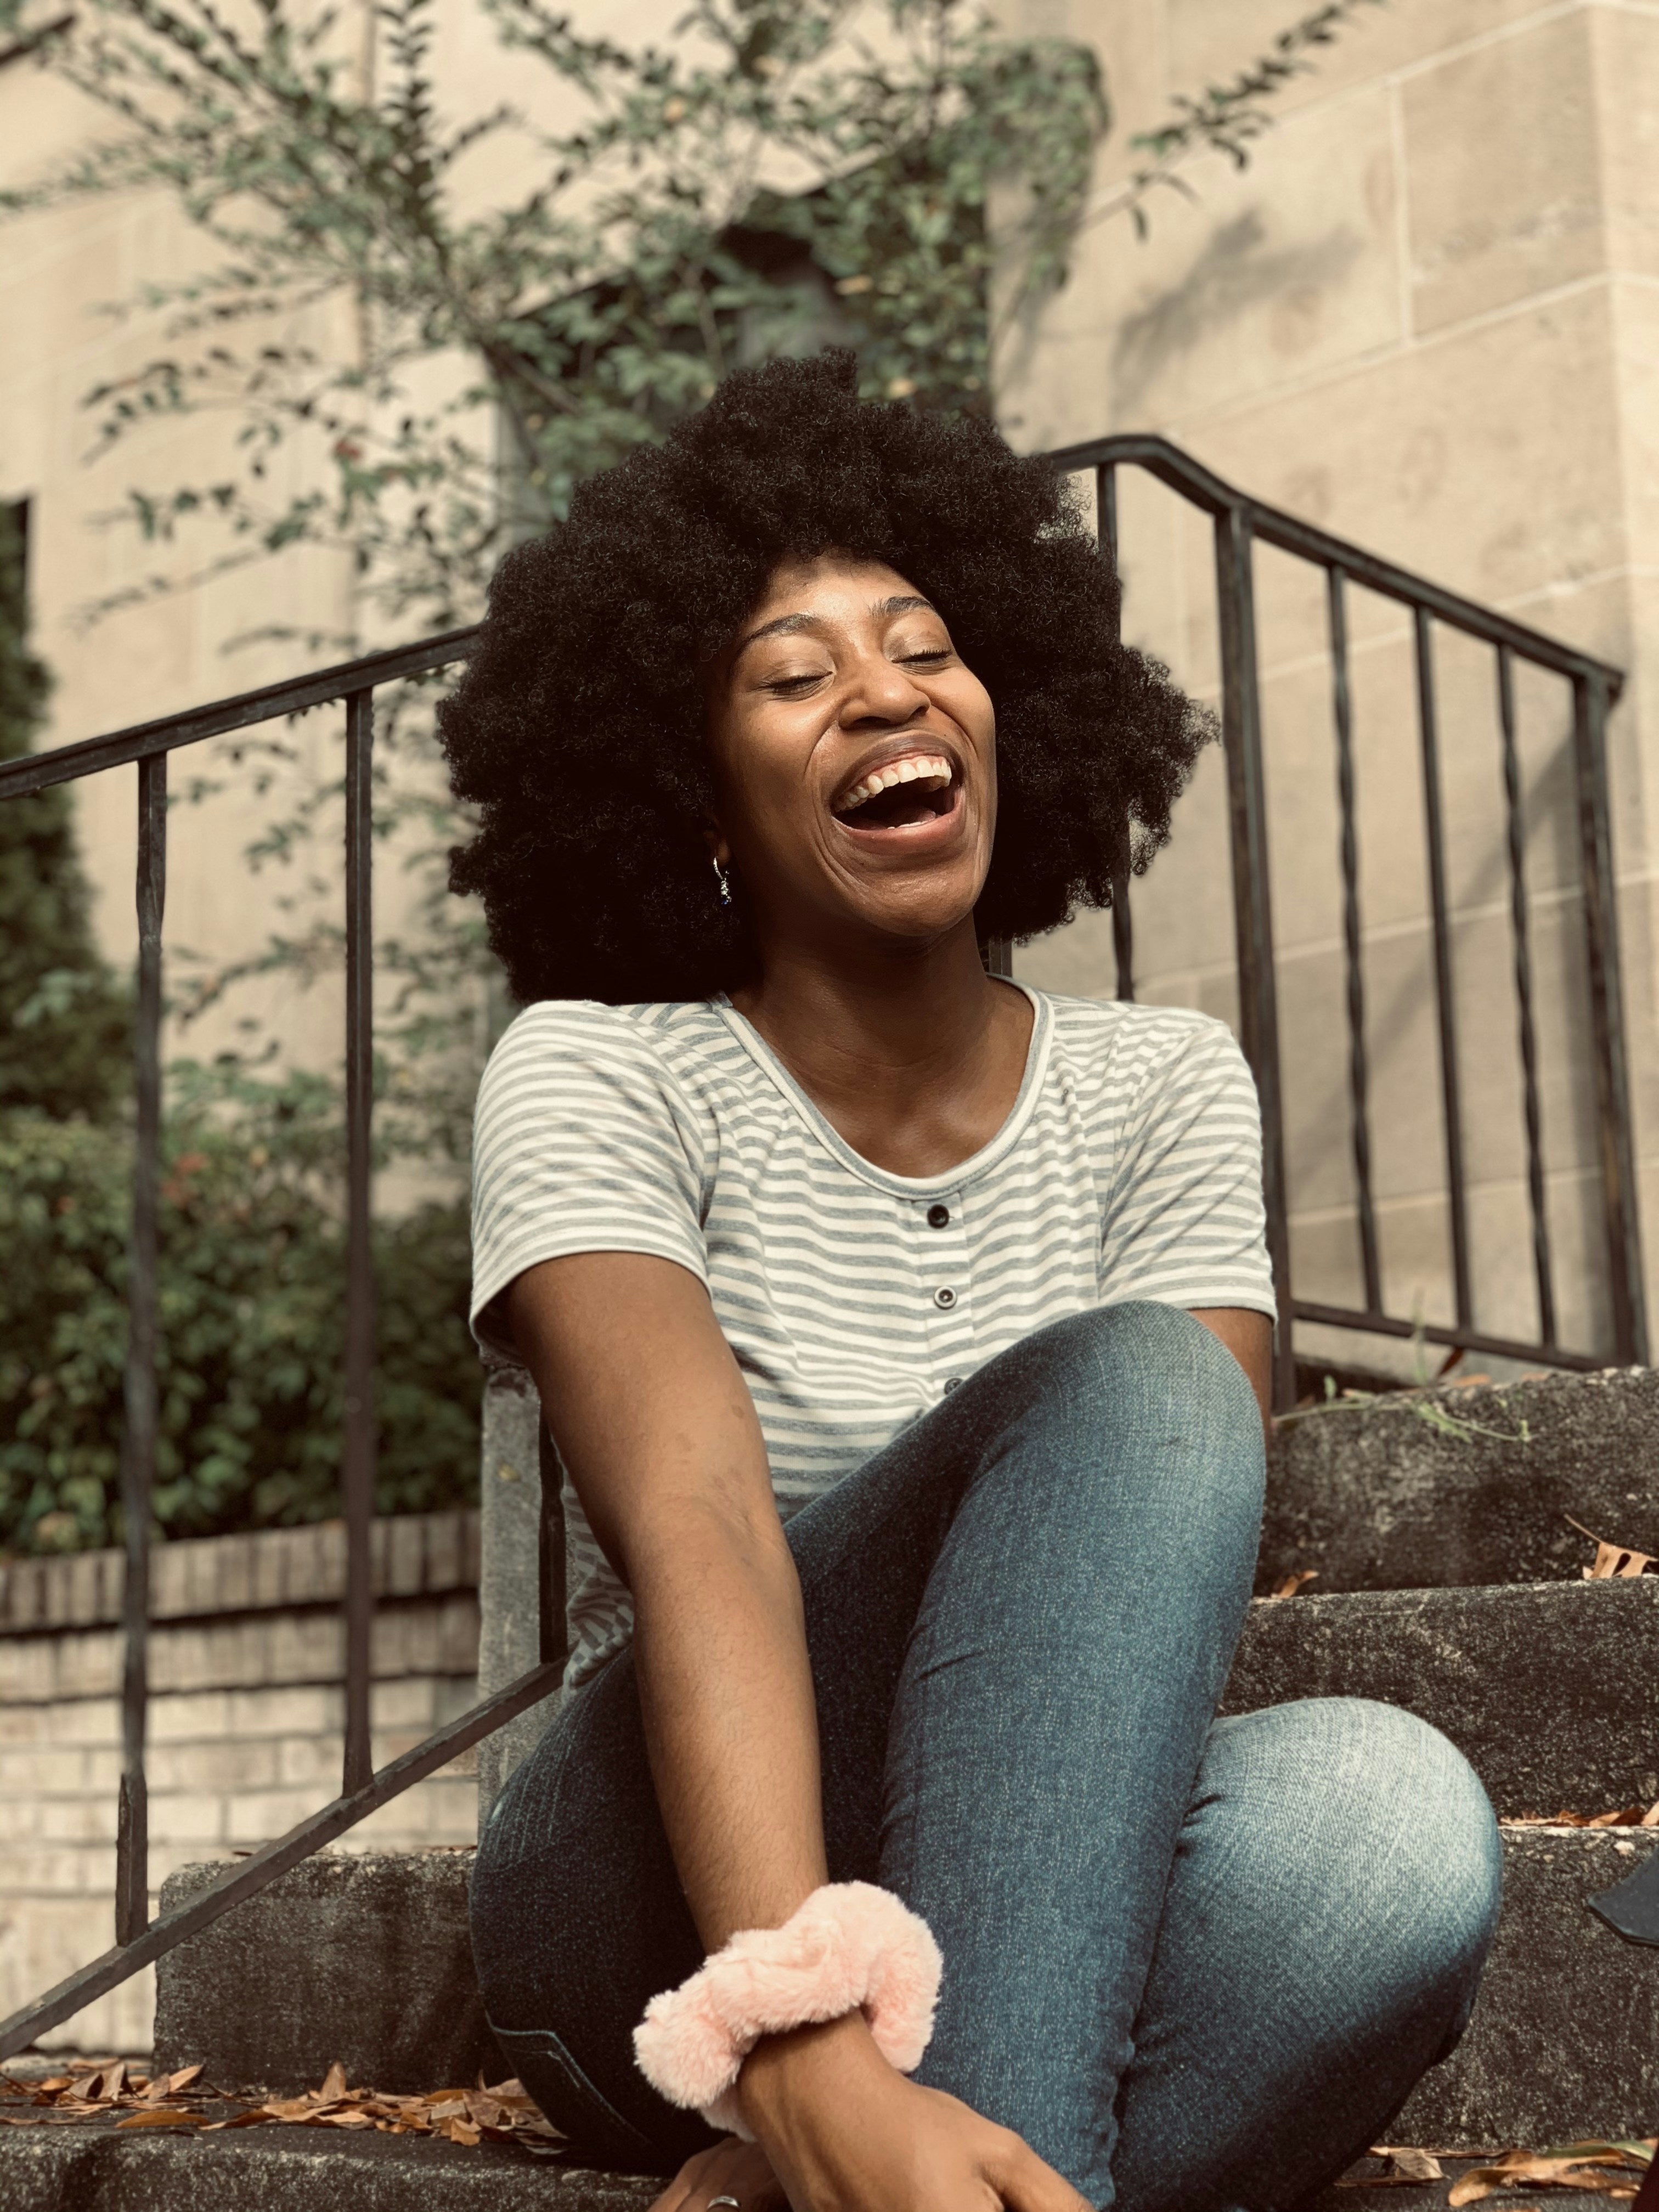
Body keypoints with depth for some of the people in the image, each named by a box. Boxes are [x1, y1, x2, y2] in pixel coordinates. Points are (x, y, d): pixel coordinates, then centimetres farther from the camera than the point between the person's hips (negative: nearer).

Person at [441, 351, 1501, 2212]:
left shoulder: (1163, 1086, 4)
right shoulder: (596, 1077, -5)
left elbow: (1162, 1578, -11)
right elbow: (698, 1542, -23)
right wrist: (810, 2057, -41)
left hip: (1029, 1902, 3)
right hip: (664, 1918, -2)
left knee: (1393, 1816, -33)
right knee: (1126, 1389, -29)